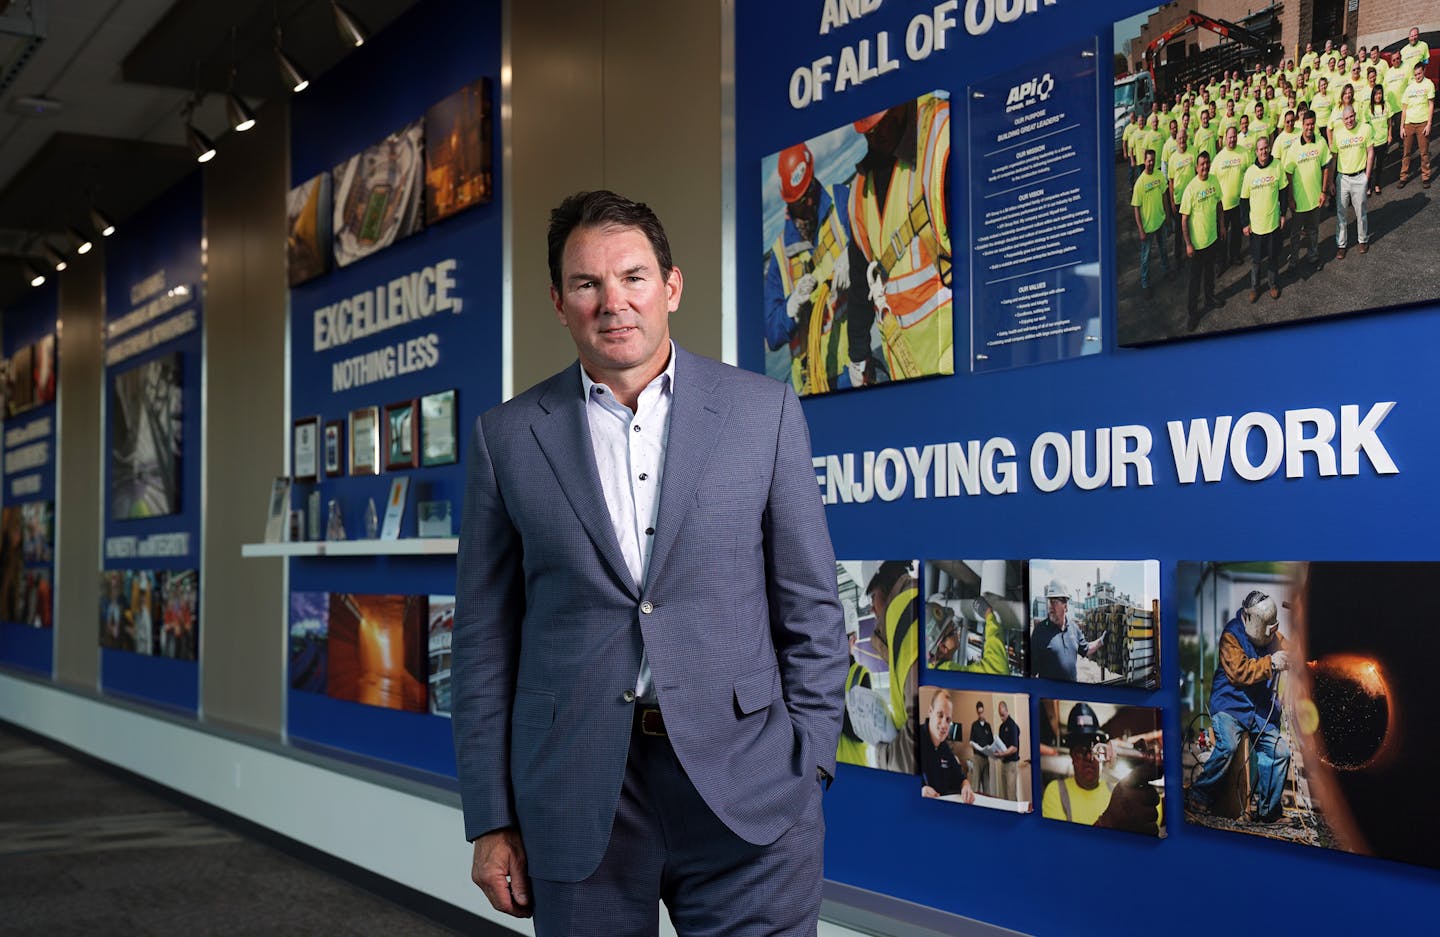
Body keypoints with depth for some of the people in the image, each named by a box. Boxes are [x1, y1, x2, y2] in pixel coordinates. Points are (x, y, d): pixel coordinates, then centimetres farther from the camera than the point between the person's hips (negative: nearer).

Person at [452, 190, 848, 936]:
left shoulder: (762, 411, 3)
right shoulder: (507, 437, 4)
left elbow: (810, 607, 5)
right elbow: (484, 636, 6)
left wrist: (808, 771, -1)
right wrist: (491, 819, 3)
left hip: (744, 784, -1)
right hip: (578, 800, 1)